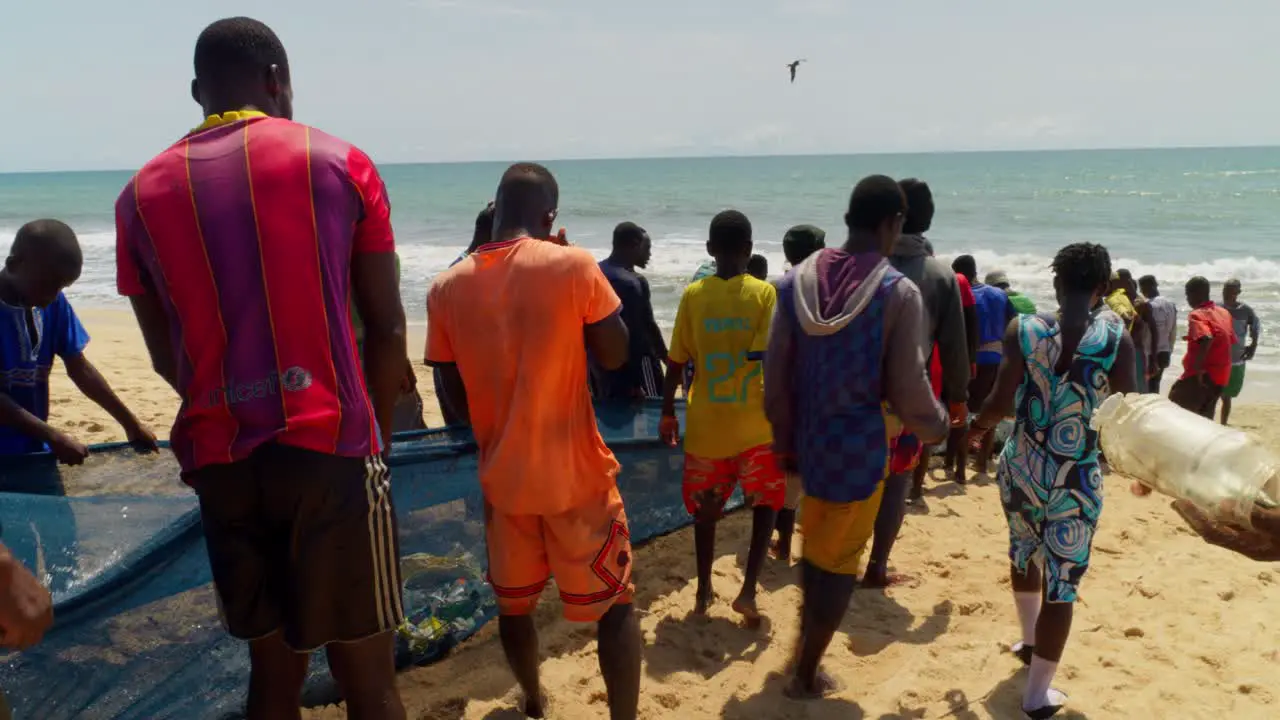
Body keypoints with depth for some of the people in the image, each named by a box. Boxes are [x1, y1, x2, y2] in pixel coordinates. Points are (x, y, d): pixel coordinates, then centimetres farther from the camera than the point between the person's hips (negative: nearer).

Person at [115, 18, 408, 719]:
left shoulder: (142, 193, 9)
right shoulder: (339, 163, 1)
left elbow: (166, 358, 13)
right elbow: (387, 328, 1)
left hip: (218, 459, 4)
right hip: (329, 448, -3)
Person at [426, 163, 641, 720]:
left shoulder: (447, 288, -3)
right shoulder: (572, 265, -14)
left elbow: (454, 392, 3)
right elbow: (615, 355, -5)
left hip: (502, 476, 4)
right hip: (576, 473, -4)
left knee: (513, 603, 23)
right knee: (614, 604, 10)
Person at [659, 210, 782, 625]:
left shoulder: (693, 295, -3)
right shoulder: (764, 293, -7)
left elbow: (677, 362, -2)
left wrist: (667, 412, 9)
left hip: (705, 422, 2)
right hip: (754, 421, -1)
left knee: (704, 507, 17)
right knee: (766, 501, 16)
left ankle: (704, 591, 24)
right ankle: (748, 589, 6)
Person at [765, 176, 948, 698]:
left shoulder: (797, 281, -2)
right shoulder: (898, 292, -15)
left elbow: (775, 372, 0)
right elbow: (908, 389, -13)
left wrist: (784, 437, 12)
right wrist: (936, 427, 8)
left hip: (809, 437, 5)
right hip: (860, 445, -4)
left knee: (815, 543, 23)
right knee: (840, 558, 9)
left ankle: (808, 643, 35)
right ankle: (806, 675, 21)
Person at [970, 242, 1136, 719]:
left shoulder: (1023, 330, -7)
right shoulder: (1116, 339, -9)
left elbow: (1000, 404, -12)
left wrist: (976, 427, 10)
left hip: (1022, 468, 3)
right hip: (1076, 480, -2)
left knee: (1024, 553, 28)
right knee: (1062, 584, 7)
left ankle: (1030, 641, 47)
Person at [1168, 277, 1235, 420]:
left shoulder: (1197, 315, -15)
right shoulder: (1224, 313, 11)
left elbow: (1207, 338, -32)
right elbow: (1230, 340, 21)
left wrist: (1197, 367, -28)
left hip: (1202, 375, -8)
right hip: (1220, 376, 8)